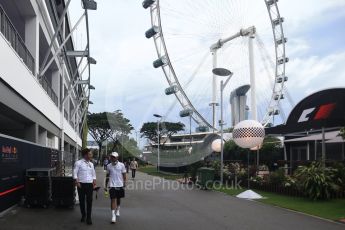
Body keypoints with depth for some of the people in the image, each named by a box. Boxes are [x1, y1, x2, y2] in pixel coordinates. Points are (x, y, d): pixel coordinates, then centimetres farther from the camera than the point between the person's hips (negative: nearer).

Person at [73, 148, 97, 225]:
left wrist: (94, 183, 9)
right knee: (82, 200, 8)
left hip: (90, 184, 3)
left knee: (89, 201, 0)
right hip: (81, 184, -3)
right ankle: (83, 215, 27)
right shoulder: (78, 163, -4)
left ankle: (88, 218, 9)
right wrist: (77, 182, -13)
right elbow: (75, 173, -6)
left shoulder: (91, 164, 11)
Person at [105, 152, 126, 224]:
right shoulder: (109, 166, 2)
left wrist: (124, 183, -5)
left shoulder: (121, 165, -2)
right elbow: (107, 176, 10)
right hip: (112, 185, -1)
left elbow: (124, 175, 2)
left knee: (118, 199, 16)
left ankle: (117, 210, 40)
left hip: (120, 185, 1)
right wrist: (106, 186, 9)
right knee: (113, 200, -9)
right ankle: (113, 216, -10)